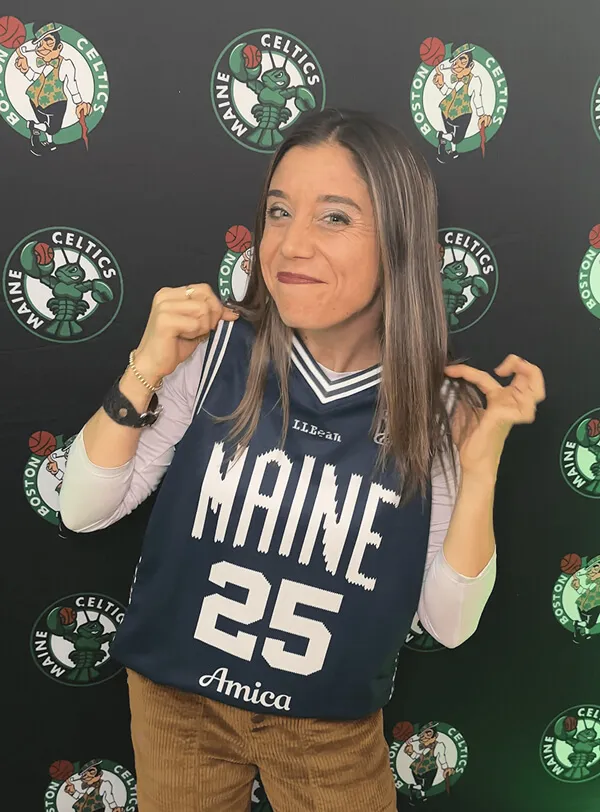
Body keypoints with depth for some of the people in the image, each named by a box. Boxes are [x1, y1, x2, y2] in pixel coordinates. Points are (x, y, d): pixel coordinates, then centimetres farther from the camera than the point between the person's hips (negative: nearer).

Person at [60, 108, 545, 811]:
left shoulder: (436, 407, -15)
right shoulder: (216, 350, -17)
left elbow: (449, 624, -12)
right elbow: (84, 511, -11)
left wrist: (481, 465, -23)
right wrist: (144, 372, -24)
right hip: (178, 702, 1)